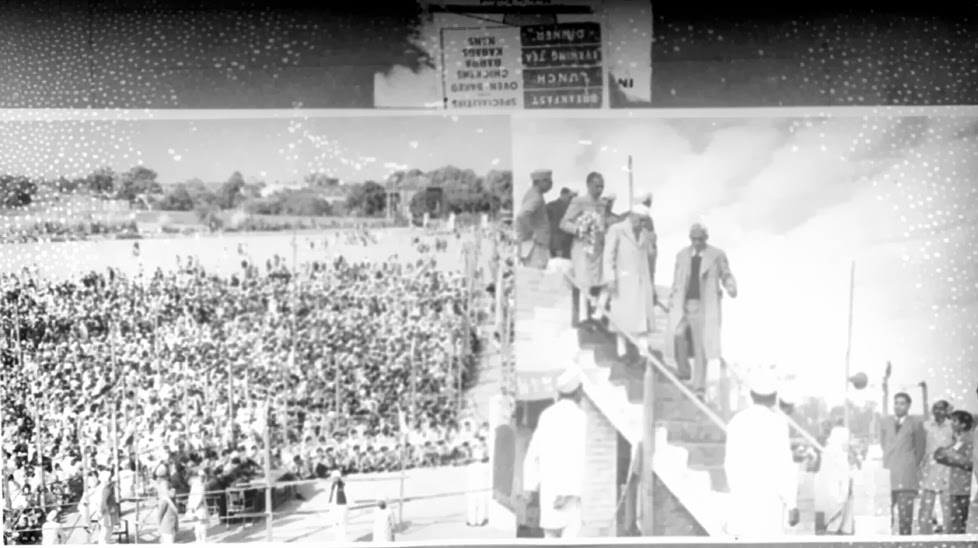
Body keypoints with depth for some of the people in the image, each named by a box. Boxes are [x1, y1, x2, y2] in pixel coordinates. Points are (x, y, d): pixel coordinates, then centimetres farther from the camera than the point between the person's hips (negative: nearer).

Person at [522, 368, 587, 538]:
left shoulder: (547, 414, 12)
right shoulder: (577, 415, -9)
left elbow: (533, 452, 13)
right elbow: (573, 453, -18)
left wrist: (531, 484, 15)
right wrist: (564, 491, -22)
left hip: (546, 483, 7)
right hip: (566, 485, -7)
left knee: (551, 532, 10)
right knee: (571, 528, -8)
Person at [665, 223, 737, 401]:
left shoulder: (717, 255, 2)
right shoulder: (682, 256, 11)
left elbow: (727, 277, 3)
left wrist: (732, 289, -20)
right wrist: (671, 304, 11)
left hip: (704, 307, -2)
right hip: (683, 305, 2)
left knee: (701, 348, -6)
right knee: (678, 334, -22)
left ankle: (699, 389, 1)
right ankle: (683, 370, 3)